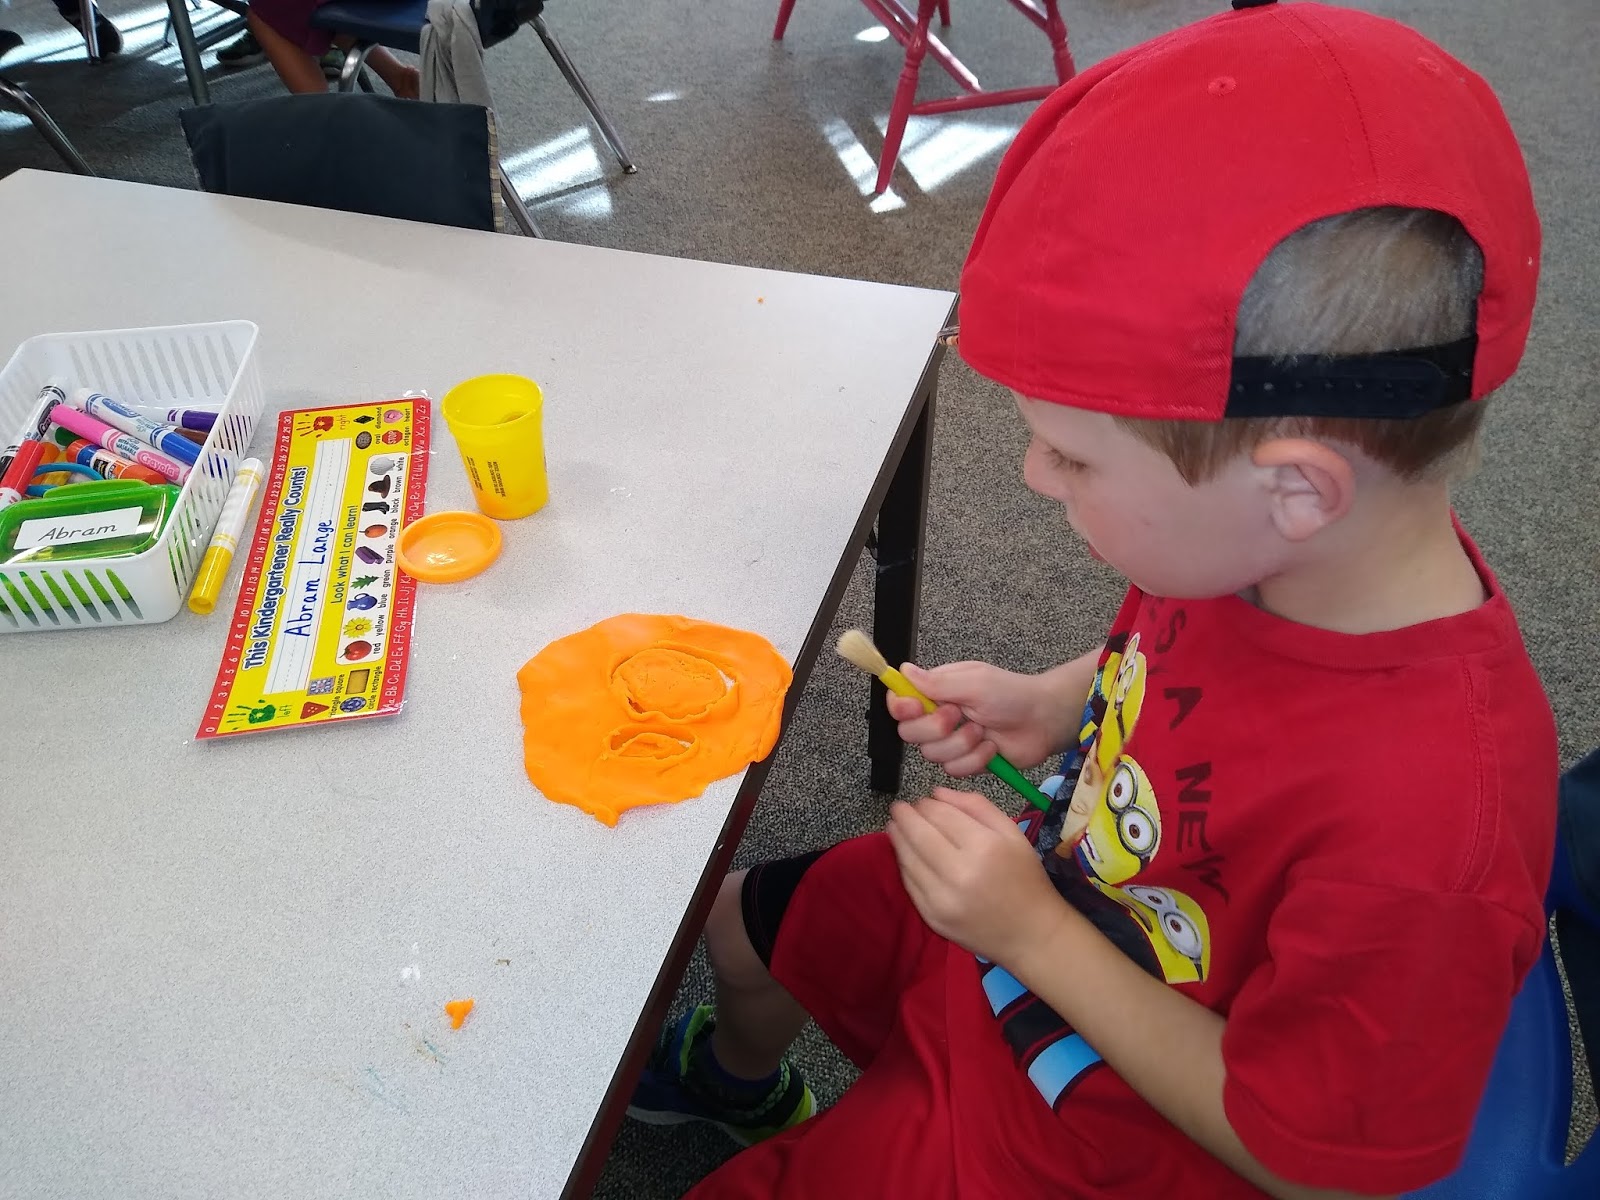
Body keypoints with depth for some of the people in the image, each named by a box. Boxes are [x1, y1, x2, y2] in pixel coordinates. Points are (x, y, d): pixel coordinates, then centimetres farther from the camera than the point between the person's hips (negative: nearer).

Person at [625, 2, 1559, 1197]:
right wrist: (1047, 707, -12)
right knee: (743, 916, 23)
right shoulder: (1256, 549, -18)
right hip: (1022, 901, 7)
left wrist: (1034, 932, -27)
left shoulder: (1428, 833, -39)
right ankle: (741, 1076, 57)